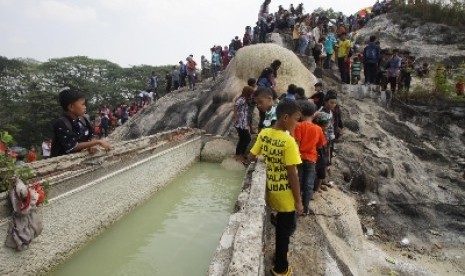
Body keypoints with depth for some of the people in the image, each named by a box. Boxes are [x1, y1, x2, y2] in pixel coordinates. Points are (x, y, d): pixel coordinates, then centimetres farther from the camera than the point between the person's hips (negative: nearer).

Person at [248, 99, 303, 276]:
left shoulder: (263, 134, -5)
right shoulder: (289, 141, -24)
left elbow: (251, 158, 3)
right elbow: (292, 175, -21)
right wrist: (298, 201, -11)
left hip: (270, 190, 6)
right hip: (285, 195, -6)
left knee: (281, 226, 27)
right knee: (286, 229, 14)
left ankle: (280, 254, 47)